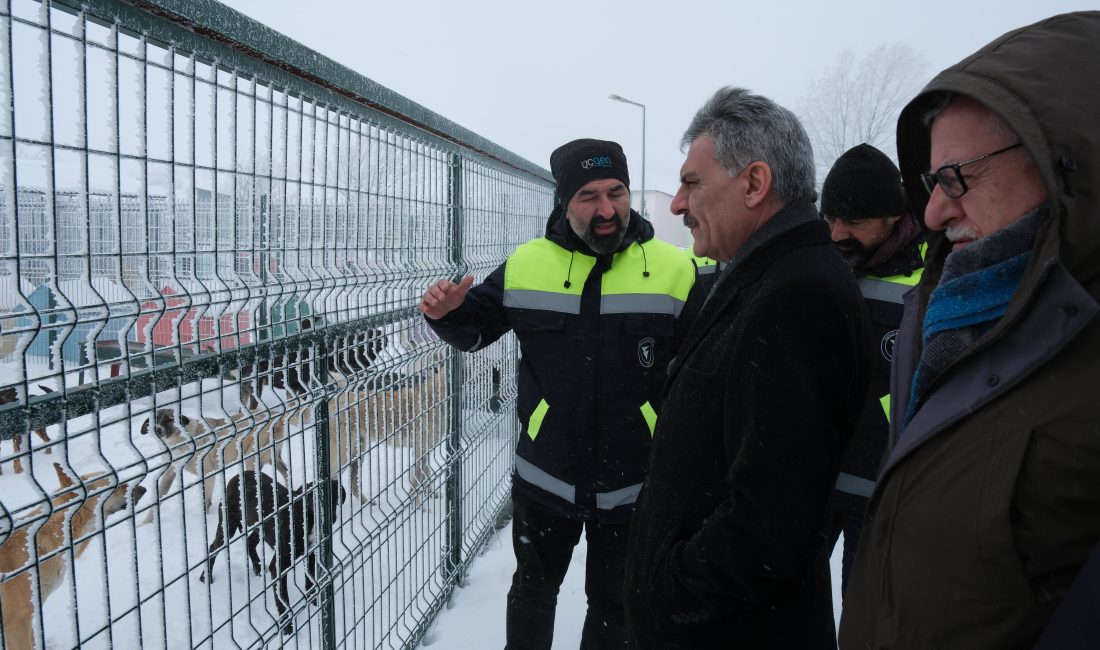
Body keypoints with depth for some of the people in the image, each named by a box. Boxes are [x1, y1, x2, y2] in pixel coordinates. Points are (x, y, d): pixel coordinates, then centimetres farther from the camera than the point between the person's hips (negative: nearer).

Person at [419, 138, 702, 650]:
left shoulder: (674, 270, -10)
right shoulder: (526, 265, -4)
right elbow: (475, 329, 8)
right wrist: (447, 315, -13)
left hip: (635, 485, -1)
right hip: (543, 477, 2)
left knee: (615, 603, 21)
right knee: (533, 588, 24)